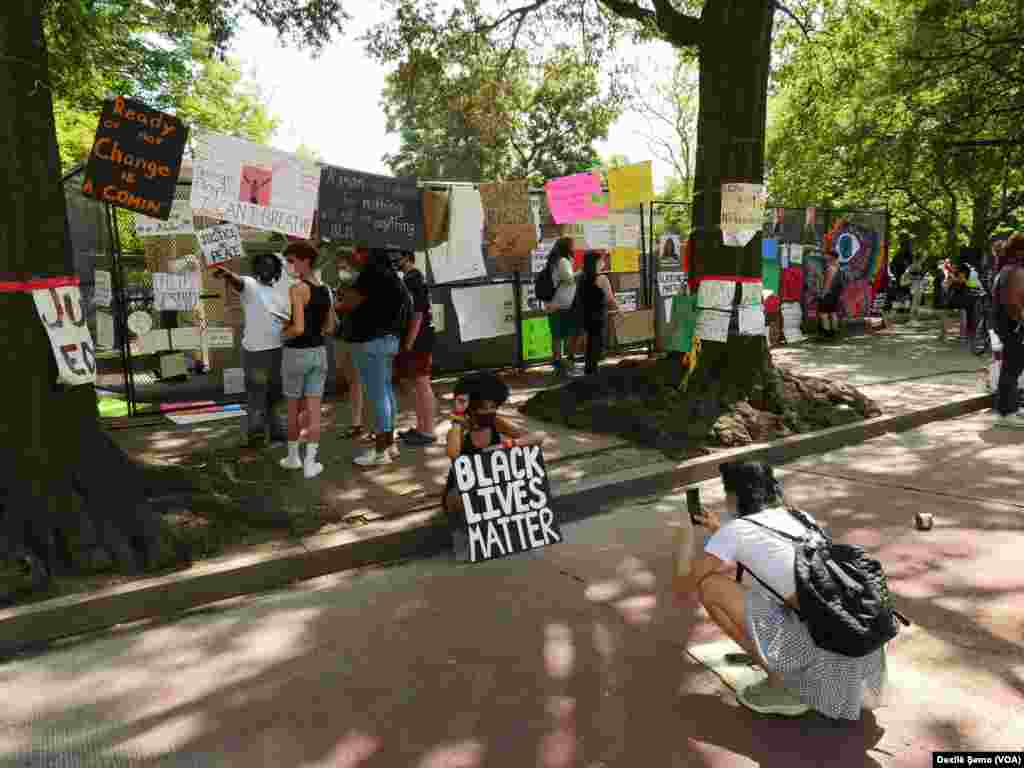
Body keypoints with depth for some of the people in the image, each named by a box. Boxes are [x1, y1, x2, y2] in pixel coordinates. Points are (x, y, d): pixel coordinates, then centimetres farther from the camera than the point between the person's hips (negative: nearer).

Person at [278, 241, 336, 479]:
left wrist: (283, 335, -4)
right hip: (319, 352, 5)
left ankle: (293, 457, 27)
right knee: (314, 410, 4)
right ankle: (310, 464, 5)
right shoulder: (325, 290, 6)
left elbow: (298, 328, -22)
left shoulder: (297, 289, -15)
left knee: (294, 408, 12)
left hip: (296, 353, -5)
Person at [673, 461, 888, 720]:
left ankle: (782, 686, 7)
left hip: (826, 647, -7)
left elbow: (682, 588, 9)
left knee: (709, 585, 1)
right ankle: (854, 683, 21)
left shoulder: (735, 530, 0)